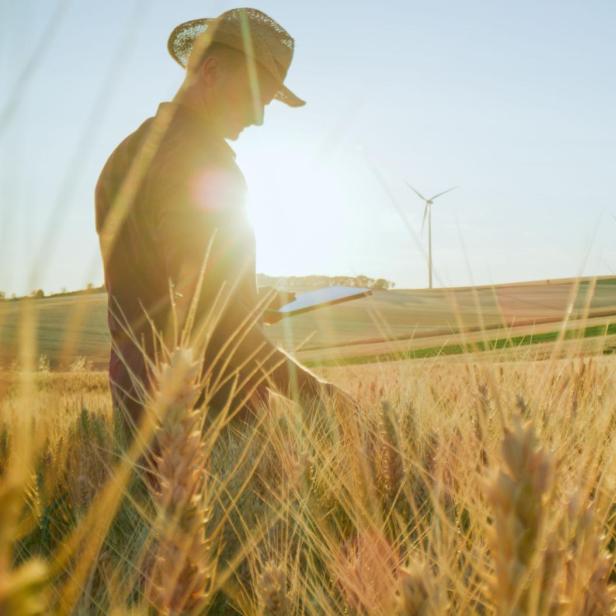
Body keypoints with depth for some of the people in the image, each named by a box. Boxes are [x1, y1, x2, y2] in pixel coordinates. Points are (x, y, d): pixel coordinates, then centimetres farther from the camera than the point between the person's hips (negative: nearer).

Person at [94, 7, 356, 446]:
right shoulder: (203, 161, -16)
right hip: (211, 400, -9)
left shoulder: (127, 155, 14)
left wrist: (253, 306, 20)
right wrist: (313, 389, -17)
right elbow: (216, 321, -22)